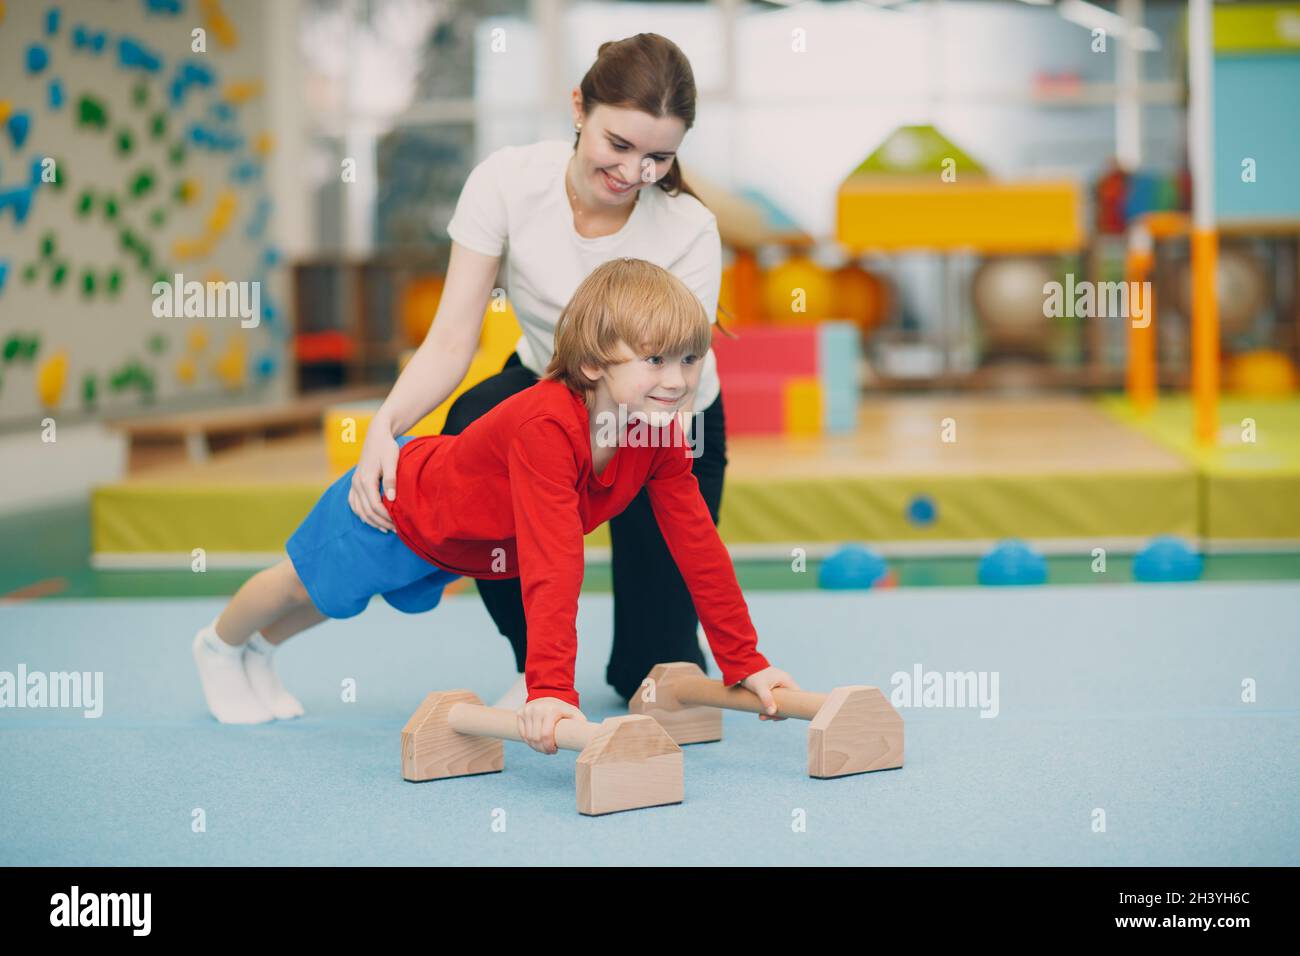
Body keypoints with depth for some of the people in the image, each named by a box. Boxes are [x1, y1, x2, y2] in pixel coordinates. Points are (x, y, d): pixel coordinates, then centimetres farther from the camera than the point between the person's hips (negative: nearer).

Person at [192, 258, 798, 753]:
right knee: (308, 585, 20)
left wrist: (744, 663, -16)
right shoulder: (546, 424, -47)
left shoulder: (663, 437, -24)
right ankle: (219, 646, 54)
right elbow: (550, 565, -54)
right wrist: (550, 689, -58)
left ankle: (260, 648, 63)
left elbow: (698, 545, -18)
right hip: (394, 503, -8)